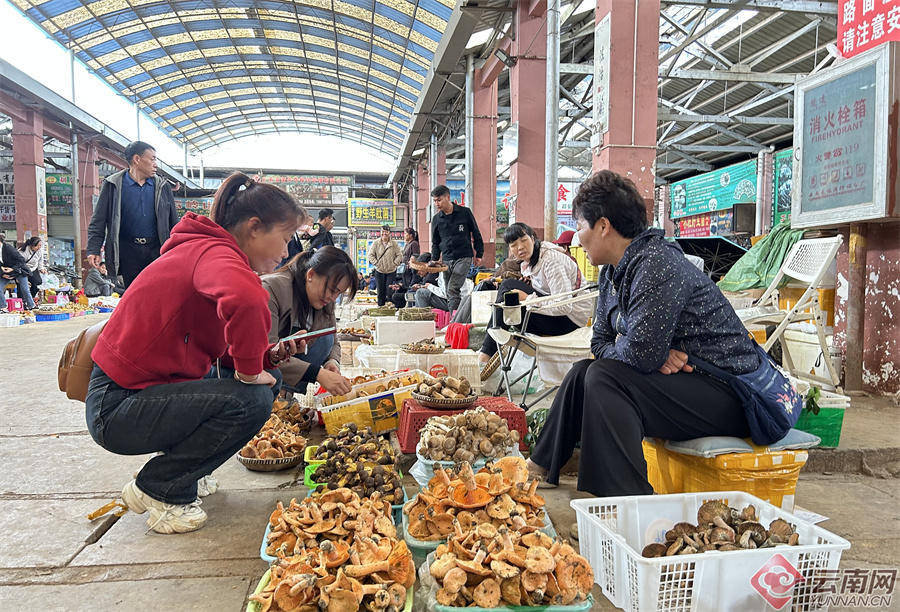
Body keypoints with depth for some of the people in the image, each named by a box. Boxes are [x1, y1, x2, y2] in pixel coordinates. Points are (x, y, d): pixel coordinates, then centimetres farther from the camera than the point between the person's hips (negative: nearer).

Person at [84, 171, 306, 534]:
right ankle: (156, 490, -3)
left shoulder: (208, 251, 11)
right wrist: (249, 369, -29)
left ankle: (181, 468, 18)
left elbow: (218, 350, 13)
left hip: (155, 385, 10)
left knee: (268, 379, 8)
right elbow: (245, 300, -47)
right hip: (117, 407, -10)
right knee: (251, 399, -26)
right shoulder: (216, 254, -21)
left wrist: (269, 355, -4)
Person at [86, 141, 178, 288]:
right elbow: (98, 220, 3)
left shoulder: (162, 186, 12)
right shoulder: (113, 185, 4)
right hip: (128, 250, -2)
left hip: (156, 249, 2)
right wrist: (94, 250, -6)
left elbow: (173, 222, 15)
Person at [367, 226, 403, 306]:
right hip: (379, 271, 1)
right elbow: (370, 255, 2)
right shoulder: (376, 243, 0)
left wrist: (394, 263, -8)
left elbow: (400, 255, 1)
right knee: (380, 290, 5)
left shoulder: (394, 244, -1)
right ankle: (380, 305, 14)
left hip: (391, 271, -1)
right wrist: (376, 263, -7)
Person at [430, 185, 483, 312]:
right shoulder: (436, 219, 8)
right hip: (446, 260, 4)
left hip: (464, 258, -4)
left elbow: (476, 235, 6)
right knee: (449, 294, 4)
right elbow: (435, 243, 15)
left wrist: (478, 255, 3)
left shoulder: (464, 212, -1)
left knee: (452, 289, -18)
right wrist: (434, 261, 4)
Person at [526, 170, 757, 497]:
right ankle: (542, 468, 21)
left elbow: (639, 353, -30)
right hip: (682, 383, 10)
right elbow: (601, 342, 9)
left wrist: (617, 348, -6)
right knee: (583, 371, 10)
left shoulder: (657, 265, -23)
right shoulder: (612, 272, 7)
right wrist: (655, 355, -10)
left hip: (726, 394, -10)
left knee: (604, 377, -25)